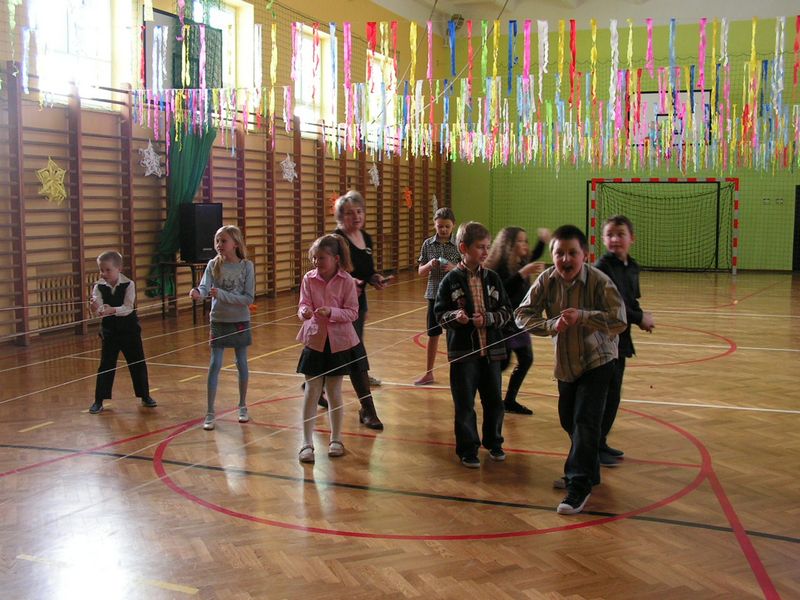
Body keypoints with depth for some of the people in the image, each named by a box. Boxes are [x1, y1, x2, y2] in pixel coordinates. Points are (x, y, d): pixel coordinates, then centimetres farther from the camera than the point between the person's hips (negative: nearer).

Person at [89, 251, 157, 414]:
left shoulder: (128, 285, -14)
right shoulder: (98, 287, -8)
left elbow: (128, 308, -23)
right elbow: (100, 308, -19)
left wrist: (113, 310, -41)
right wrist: (97, 308, -43)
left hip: (129, 330, -1)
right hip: (109, 331, 1)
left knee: (137, 363, 8)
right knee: (106, 365, 3)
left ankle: (145, 396, 23)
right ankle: (99, 400, 12)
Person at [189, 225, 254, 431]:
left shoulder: (247, 266, -9)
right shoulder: (213, 265, -5)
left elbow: (248, 298, -15)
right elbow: (204, 286, -18)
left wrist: (221, 294, -24)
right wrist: (198, 292, -42)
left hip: (240, 321, 0)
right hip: (219, 321, 0)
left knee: (242, 364, 12)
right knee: (215, 365, -1)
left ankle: (242, 406, 30)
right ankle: (210, 413, 6)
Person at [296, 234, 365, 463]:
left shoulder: (347, 281, -9)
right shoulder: (309, 279, -4)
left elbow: (352, 313, -9)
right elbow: (303, 305, -7)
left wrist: (331, 312, -26)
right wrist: (304, 312, -30)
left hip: (339, 342, -1)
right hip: (314, 341, 1)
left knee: (334, 392, 9)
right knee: (311, 391, 0)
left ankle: (336, 439, 24)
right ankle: (307, 442, 6)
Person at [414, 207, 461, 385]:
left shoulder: (458, 245, -5)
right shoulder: (428, 244, 1)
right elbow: (421, 271, 4)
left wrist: (454, 268, -22)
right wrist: (429, 265, -16)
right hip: (435, 295, 2)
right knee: (433, 334, 9)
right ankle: (429, 373, 20)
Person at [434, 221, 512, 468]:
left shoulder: (492, 278, 3)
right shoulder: (451, 280, -6)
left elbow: (506, 311, 3)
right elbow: (440, 313, -4)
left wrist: (488, 318, -14)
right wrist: (455, 316, -23)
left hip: (491, 350, 3)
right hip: (463, 352, -3)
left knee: (494, 401, 12)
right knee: (464, 405, 4)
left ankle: (493, 442, 32)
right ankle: (468, 450, 18)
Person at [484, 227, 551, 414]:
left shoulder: (522, 263, 6)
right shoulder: (501, 267, -17)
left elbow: (533, 259, 31)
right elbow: (503, 291, -33)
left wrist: (543, 241, 23)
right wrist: (522, 273, -39)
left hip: (520, 321, 8)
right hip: (504, 323, -8)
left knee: (526, 360, 9)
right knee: (502, 363, -7)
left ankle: (509, 401, 19)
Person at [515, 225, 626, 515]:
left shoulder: (599, 281, -21)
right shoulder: (546, 280, -10)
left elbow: (619, 320, -25)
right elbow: (522, 315, -12)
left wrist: (582, 316, -35)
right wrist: (551, 325, -29)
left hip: (597, 362, -5)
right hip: (565, 364, 5)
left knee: (585, 421, -13)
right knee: (568, 421, 16)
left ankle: (578, 486, -4)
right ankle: (589, 471, 38)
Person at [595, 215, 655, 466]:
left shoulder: (632, 267, 10)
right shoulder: (602, 266, -15)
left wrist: (641, 318, -3)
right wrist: (640, 319, -13)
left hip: (621, 340, 8)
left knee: (612, 396, 14)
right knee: (607, 395, -3)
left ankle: (601, 443, 26)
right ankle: (595, 447, 9)